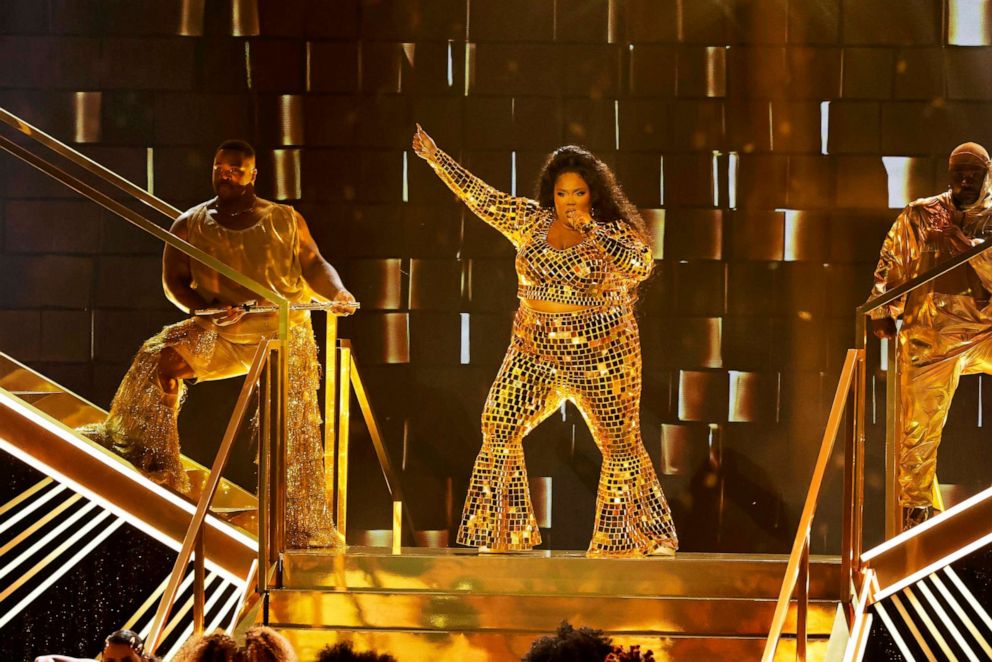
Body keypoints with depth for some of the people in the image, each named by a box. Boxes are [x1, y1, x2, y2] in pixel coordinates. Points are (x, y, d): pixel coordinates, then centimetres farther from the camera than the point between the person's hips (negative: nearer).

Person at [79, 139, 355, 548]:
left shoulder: (286, 220, 7)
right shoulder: (190, 226, 7)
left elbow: (314, 266, 3)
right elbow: (174, 282, 6)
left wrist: (337, 293, -18)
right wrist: (205, 308, -14)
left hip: (284, 330, -1)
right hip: (220, 331, 1)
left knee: (295, 428, -12)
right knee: (161, 357, -26)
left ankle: (302, 530, -7)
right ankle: (152, 463, -21)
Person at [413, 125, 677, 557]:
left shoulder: (615, 232, -5)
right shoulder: (530, 221, 6)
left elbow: (641, 265, -22)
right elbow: (478, 195, 8)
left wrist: (593, 230, -23)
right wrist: (435, 156, 5)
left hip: (601, 355, -4)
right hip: (535, 352, 4)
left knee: (621, 444, -1)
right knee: (499, 427, -5)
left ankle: (645, 539, 10)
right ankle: (503, 533, 4)